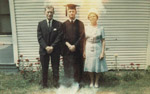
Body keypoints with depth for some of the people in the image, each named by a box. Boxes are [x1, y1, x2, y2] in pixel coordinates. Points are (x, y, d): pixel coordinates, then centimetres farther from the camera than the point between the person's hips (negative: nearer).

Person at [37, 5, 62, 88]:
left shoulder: (58, 24, 0)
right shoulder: (40, 24, 4)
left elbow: (59, 37, -6)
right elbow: (39, 37, -3)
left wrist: (52, 47, -15)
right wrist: (46, 47, -15)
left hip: (55, 50, -1)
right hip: (44, 50, 1)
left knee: (55, 68, 7)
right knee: (44, 69, 10)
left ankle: (56, 83, 21)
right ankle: (44, 84, 23)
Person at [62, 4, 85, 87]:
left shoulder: (80, 23, 4)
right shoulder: (64, 24, 6)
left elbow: (82, 36, -3)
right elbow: (63, 37, 1)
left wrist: (75, 46, -12)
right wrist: (68, 45, -14)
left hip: (77, 49, 0)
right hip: (67, 49, 1)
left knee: (77, 67, 3)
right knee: (68, 67, 5)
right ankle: (68, 83, 18)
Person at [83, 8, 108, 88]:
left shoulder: (101, 28, -2)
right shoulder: (86, 28, 3)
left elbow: (103, 41, -3)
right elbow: (85, 40, 5)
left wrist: (102, 52, -8)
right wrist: (84, 51, 1)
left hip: (98, 49, -1)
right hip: (89, 50, 1)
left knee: (98, 66, 5)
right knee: (90, 66, 6)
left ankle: (96, 82, 23)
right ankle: (91, 81, 25)